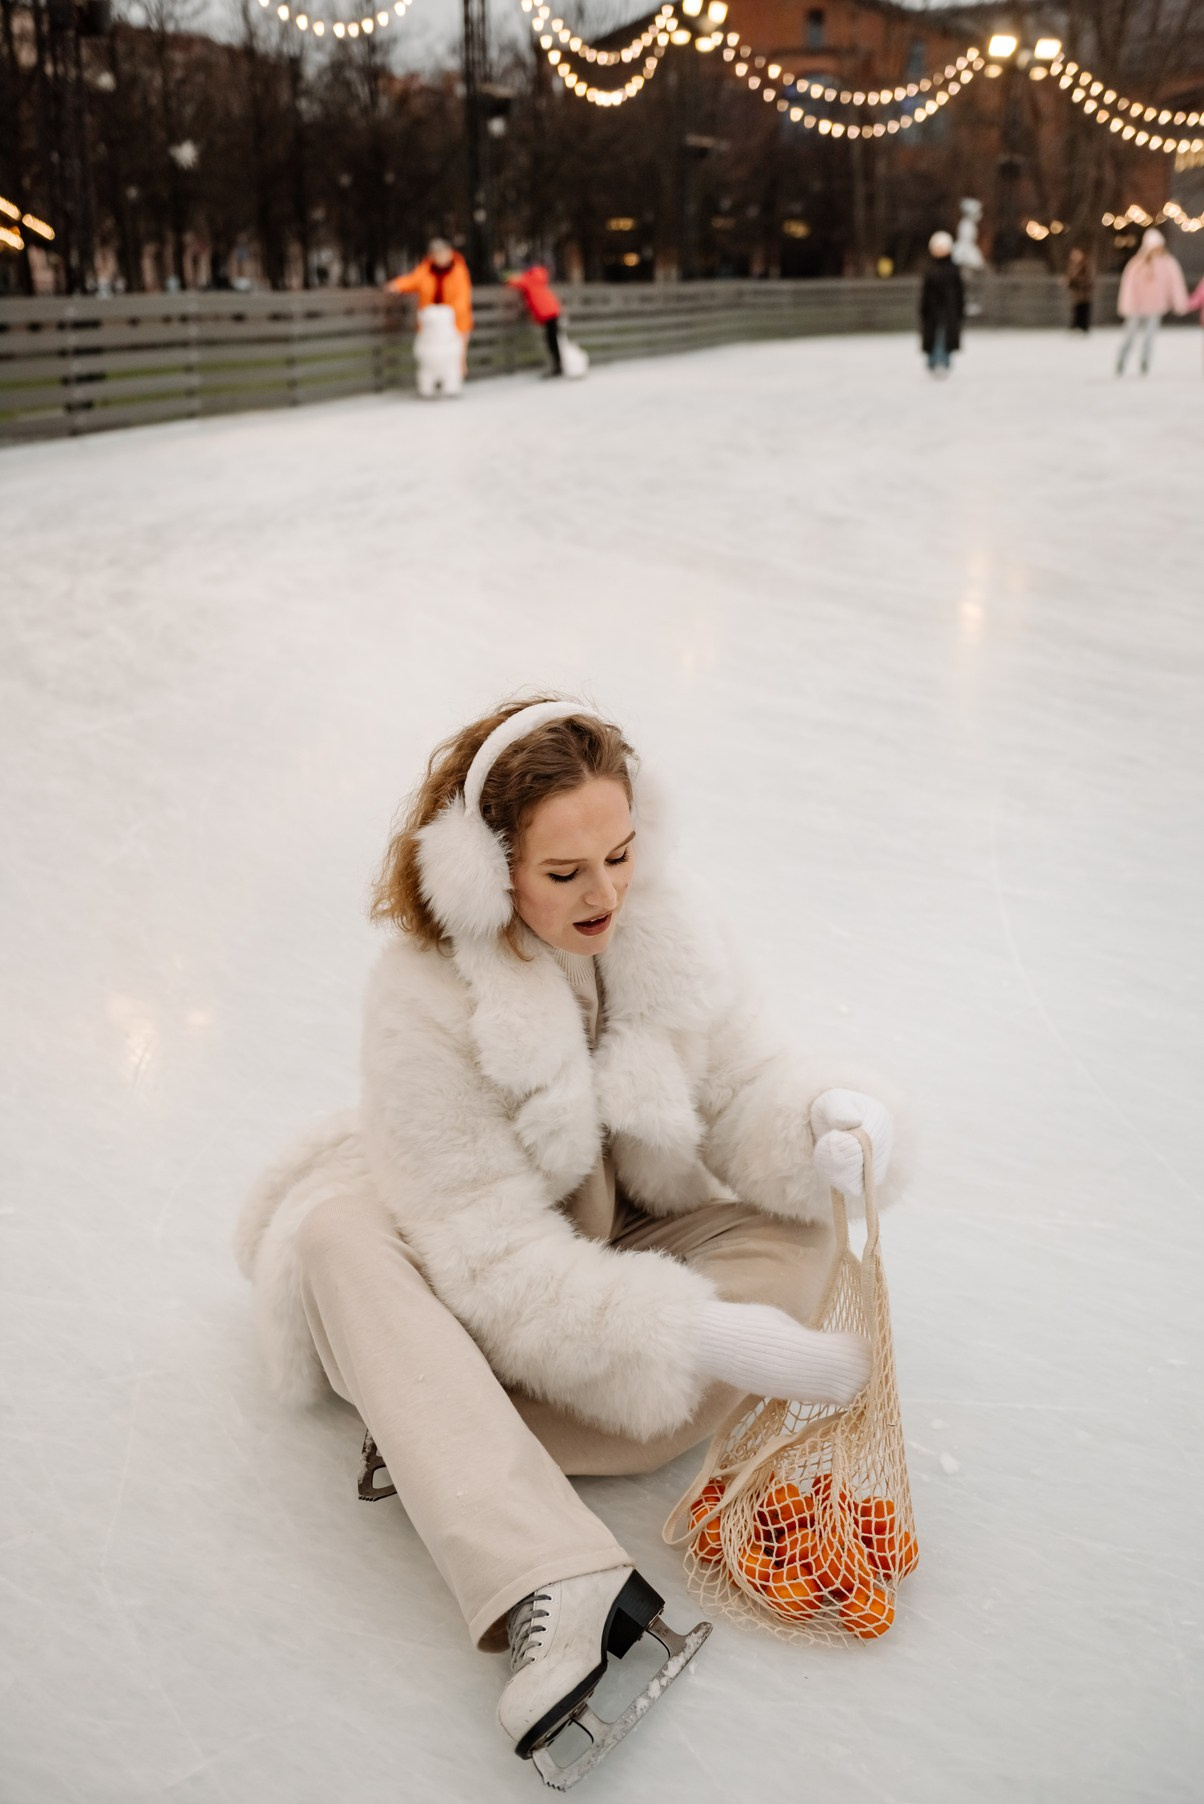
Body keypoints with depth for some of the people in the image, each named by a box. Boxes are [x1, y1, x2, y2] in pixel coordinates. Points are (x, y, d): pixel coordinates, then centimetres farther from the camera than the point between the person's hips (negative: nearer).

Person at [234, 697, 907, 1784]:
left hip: (625, 1238, 4)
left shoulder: (667, 930, -16)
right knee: (339, 1235, -33)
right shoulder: (421, 1003, -30)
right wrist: (706, 1338, -39)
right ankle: (551, 1591, -46)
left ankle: (444, 1444, -28)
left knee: (796, 1225, -20)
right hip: (467, 1268, -3)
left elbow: (740, 1092, -9)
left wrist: (822, 1124, -34)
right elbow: (496, 1256, -31)